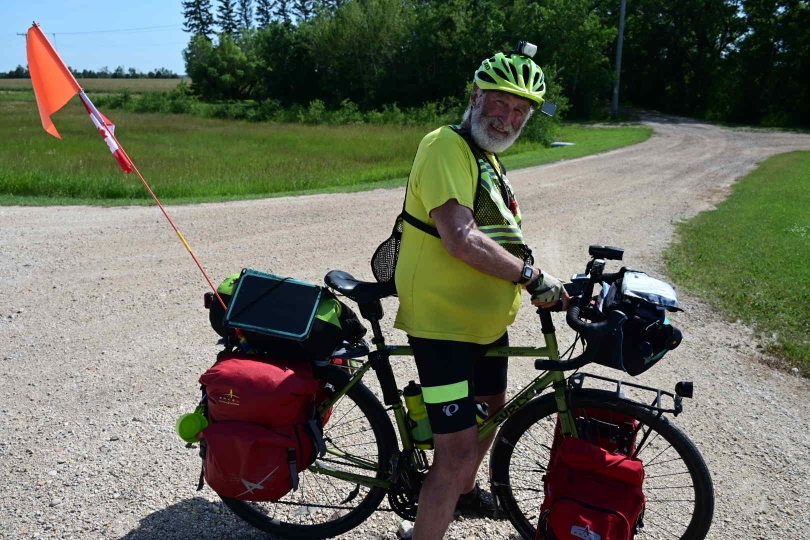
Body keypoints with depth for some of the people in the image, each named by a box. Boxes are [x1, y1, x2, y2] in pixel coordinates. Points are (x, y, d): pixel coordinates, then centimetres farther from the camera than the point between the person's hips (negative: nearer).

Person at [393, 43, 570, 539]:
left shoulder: (488, 159, 14)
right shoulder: (447, 147, -17)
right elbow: (460, 239, -29)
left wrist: (545, 284, 10)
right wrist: (532, 275, -23)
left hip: (487, 321, 10)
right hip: (443, 323, -10)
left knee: (490, 410, 27)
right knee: (458, 449, -12)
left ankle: (463, 490, 52)